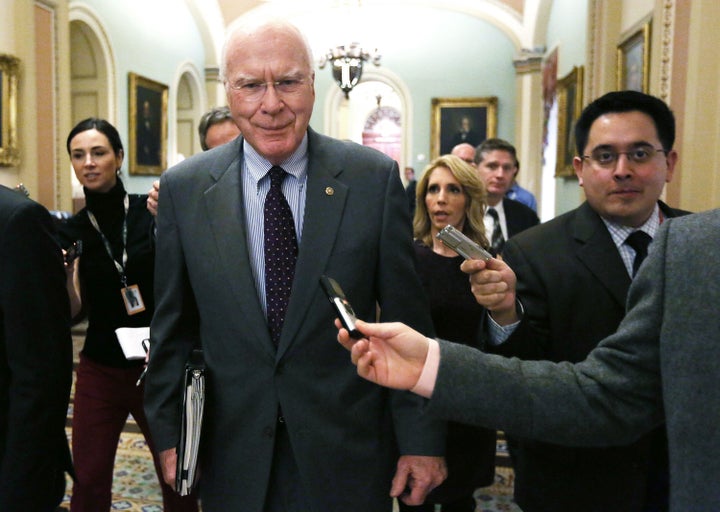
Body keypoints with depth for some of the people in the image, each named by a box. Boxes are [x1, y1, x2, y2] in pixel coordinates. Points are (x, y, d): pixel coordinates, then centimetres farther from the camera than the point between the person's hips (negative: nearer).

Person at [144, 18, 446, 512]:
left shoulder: (375, 178, -10)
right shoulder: (184, 188, -5)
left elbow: (407, 321, -7)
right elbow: (174, 324, 3)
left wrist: (422, 439, -5)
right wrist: (169, 430, 5)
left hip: (349, 450, -1)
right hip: (233, 456, 2)